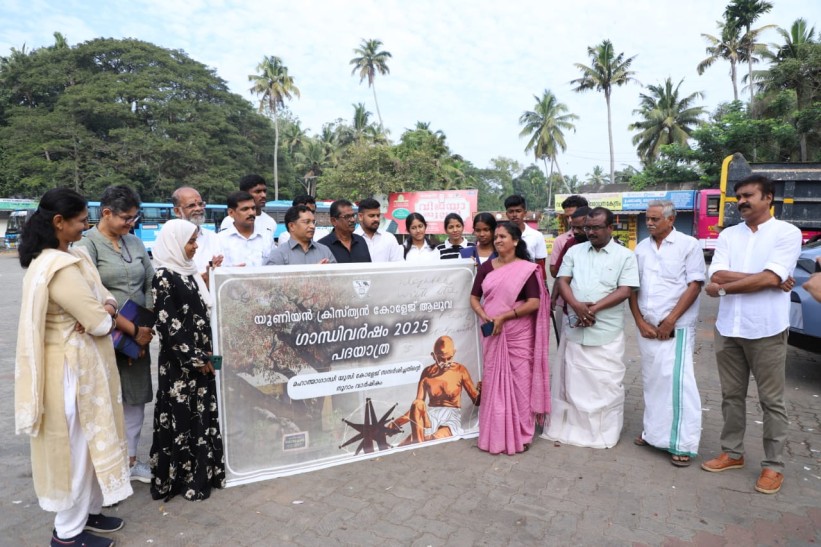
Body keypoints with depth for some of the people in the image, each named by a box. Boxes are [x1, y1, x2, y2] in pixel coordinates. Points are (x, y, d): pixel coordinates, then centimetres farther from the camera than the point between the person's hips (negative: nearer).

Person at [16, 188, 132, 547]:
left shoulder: (73, 256, 6)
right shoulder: (59, 268, -26)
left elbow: (104, 297, 10)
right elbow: (101, 324, -25)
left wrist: (104, 308, -12)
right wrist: (104, 315, -2)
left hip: (85, 363, 10)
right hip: (72, 367, -10)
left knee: (90, 441, 21)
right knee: (76, 446, 6)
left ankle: (88, 510, 38)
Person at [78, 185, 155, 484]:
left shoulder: (135, 243, 8)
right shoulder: (88, 244, -9)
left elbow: (151, 286, 9)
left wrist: (148, 326, -1)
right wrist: (132, 328, -17)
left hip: (139, 335, 6)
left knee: (136, 398, 11)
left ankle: (130, 459, 26)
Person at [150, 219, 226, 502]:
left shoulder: (189, 272, 11)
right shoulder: (164, 276, -13)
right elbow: (168, 323, -17)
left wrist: (206, 354, 9)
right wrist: (195, 357, -14)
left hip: (202, 357, 8)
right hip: (180, 363, -8)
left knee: (203, 416, 13)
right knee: (182, 419, 2)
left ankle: (203, 472, 25)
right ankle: (181, 479, 15)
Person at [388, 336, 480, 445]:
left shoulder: (460, 371, -3)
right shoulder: (427, 372, 3)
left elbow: (476, 400, 0)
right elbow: (417, 404, 2)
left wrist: (480, 391, -22)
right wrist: (398, 422, -9)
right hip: (431, 415, 2)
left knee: (437, 438, -39)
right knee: (417, 404, -35)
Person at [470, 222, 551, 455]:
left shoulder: (527, 269, -5)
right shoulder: (486, 267, 7)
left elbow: (534, 303, -11)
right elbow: (474, 298, 8)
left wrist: (504, 316, -16)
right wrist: (484, 316, -11)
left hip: (519, 335, -3)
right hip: (492, 334, 4)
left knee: (519, 382, 3)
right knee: (493, 382, 8)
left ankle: (520, 435, 17)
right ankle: (495, 435, 21)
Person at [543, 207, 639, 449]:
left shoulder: (625, 255, 0)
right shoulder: (575, 251, 9)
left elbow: (625, 291, -8)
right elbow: (562, 281, 2)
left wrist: (594, 308, -17)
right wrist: (577, 306, -16)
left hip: (607, 331, -3)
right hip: (574, 328, 3)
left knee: (607, 384, 4)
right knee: (572, 381, 10)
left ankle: (605, 433, 19)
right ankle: (571, 427, 24)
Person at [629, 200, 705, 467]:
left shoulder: (688, 245, -3)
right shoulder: (641, 248, 11)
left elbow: (694, 285, -9)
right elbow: (633, 288, 11)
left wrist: (669, 322, -12)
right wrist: (640, 322, 0)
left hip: (676, 328, -5)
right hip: (647, 327, 5)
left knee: (677, 382, -8)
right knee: (651, 381, 11)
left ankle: (683, 443, 1)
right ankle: (653, 431, 23)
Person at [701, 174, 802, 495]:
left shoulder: (787, 233, -5)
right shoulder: (727, 235, 8)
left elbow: (769, 278, -17)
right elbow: (717, 275, -6)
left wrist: (723, 288, -9)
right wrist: (769, 280, -12)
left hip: (766, 329, -4)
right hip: (728, 328, 5)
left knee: (771, 401, 7)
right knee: (732, 396, 14)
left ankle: (773, 465, 19)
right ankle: (732, 453, 28)